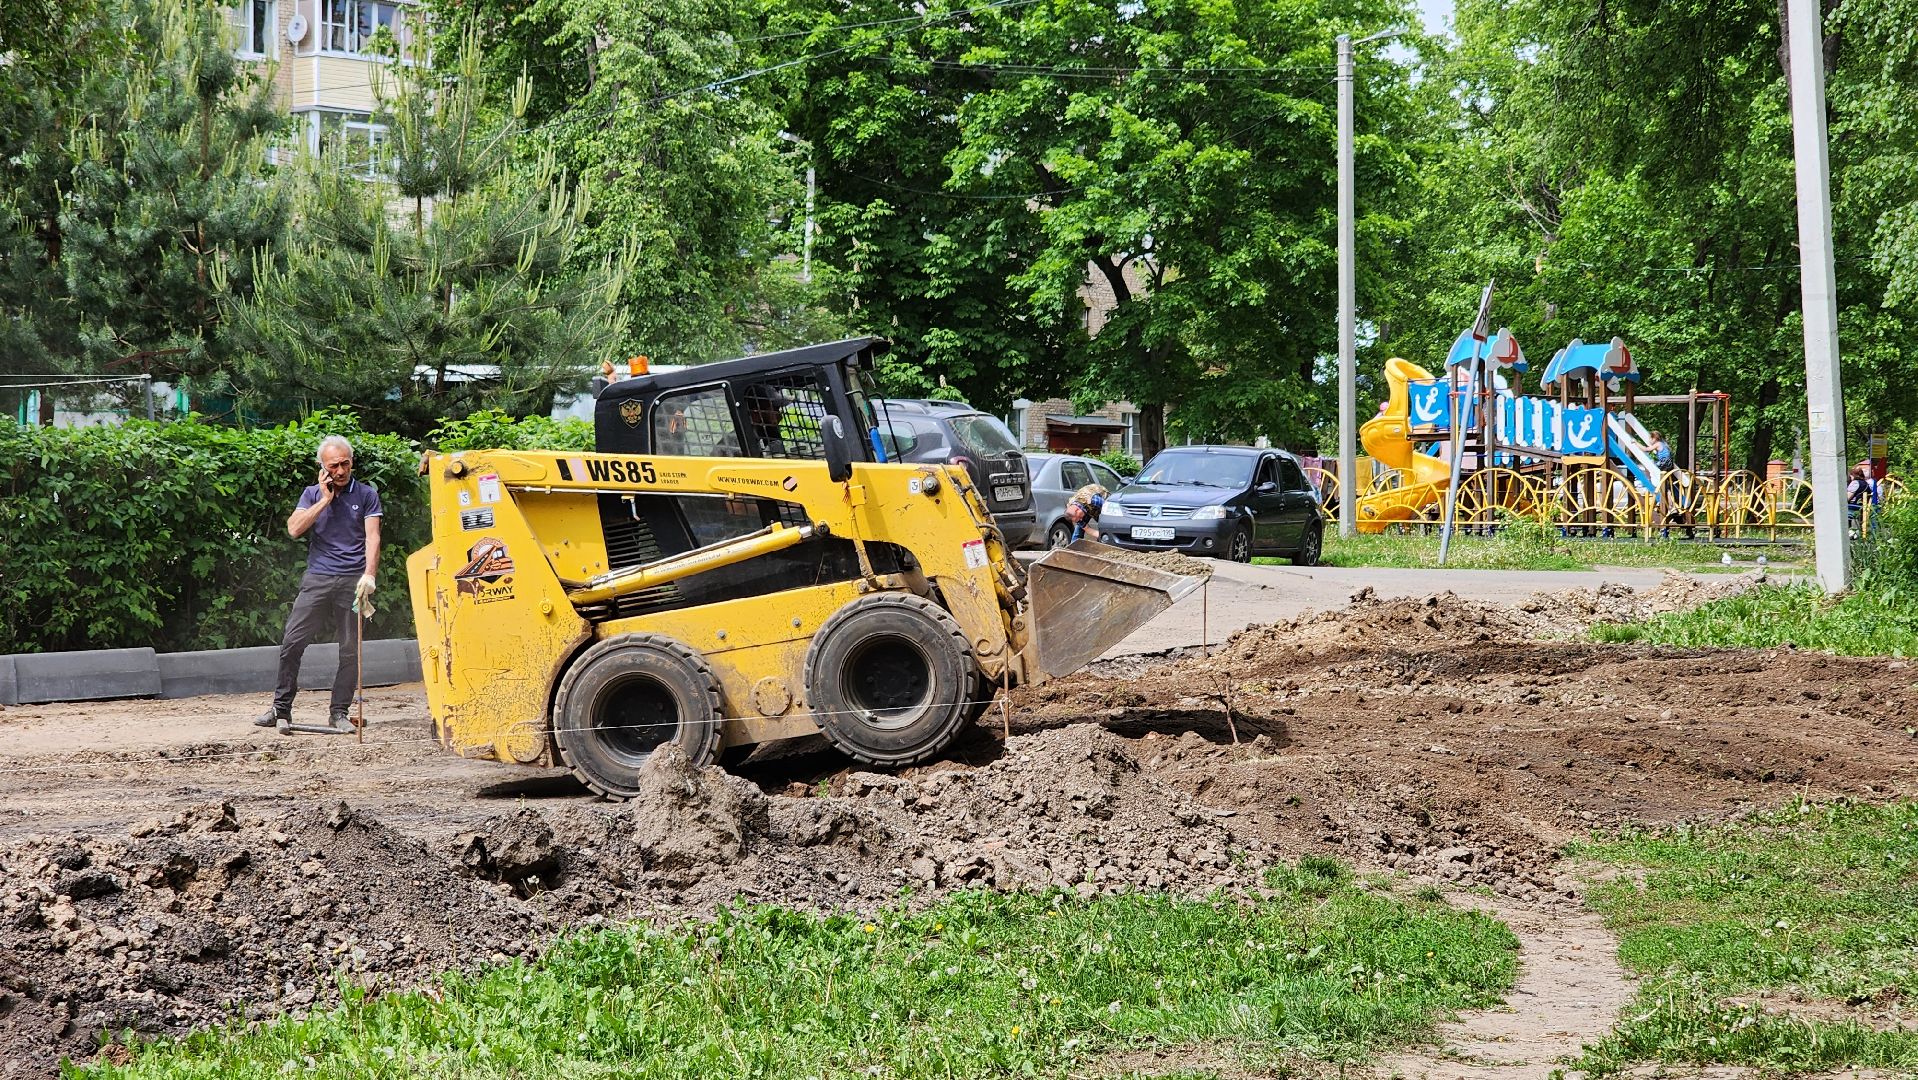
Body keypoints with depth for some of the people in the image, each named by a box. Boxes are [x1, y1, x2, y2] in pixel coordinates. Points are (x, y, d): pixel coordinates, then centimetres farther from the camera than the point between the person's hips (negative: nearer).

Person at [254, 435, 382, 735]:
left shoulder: (366, 495, 7)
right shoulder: (312, 494, 13)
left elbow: (372, 537, -2)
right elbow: (294, 529, -2)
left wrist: (369, 574, -16)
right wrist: (325, 500, -4)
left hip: (352, 581, -1)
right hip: (317, 578, 1)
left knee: (351, 650, -1)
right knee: (292, 642, -7)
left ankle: (339, 713, 7)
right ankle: (281, 708, 1)